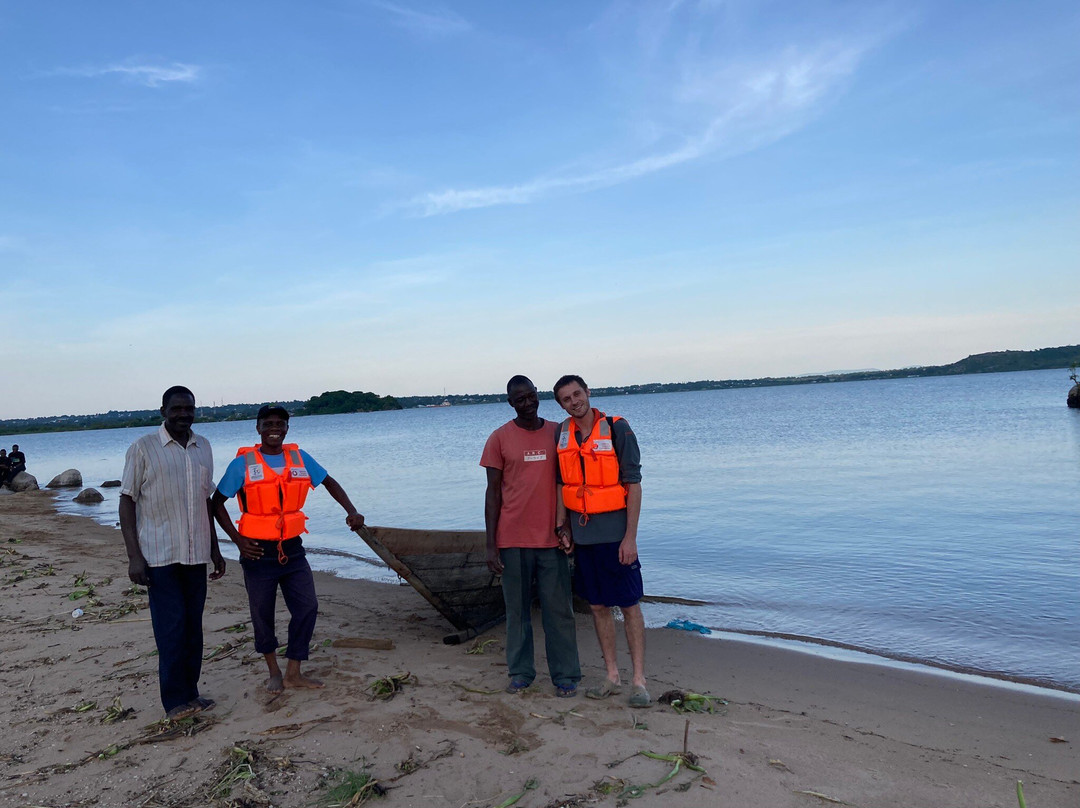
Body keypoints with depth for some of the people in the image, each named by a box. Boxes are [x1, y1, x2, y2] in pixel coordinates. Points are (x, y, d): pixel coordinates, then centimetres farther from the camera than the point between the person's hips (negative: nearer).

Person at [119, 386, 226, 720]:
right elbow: (127, 501, -6)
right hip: (159, 554, -5)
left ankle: (190, 693, 20)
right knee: (171, 628, -4)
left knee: (193, 626, 9)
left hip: (196, 554, 5)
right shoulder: (143, 448, -5)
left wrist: (214, 549, 17)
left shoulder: (203, 447, 11)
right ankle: (175, 701, 6)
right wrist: (134, 556, -12)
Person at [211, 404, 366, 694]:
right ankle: (274, 671, 29)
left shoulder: (299, 458, 1)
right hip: (258, 551, -3)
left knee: (307, 607, 0)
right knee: (262, 613, 9)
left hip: (292, 549, 3)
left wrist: (351, 512, -5)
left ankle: (293, 673, 14)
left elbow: (329, 482, 10)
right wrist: (238, 539, -10)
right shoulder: (244, 462, -7)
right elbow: (217, 502, -2)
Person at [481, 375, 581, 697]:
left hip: (552, 537, 1)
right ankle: (520, 672, 19)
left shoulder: (557, 433, 7)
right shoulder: (499, 438, 1)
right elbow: (493, 492, 1)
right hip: (513, 539, -1)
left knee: (558, 609, 4)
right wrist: (491, 545, -3)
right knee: (517, 609, 7)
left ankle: (565, 675, 13)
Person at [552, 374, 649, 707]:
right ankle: (612, 677, 22)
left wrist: (630, 536, -14)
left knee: (629, 605, 1)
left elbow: (633, 484, -11)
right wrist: (562, 526, 7)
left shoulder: (617, 429, -10)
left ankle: (639, 681, 10)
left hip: (614, 532, -5)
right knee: (598, 606, 11)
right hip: (581, 533, 5)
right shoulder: (563, 433, 4)